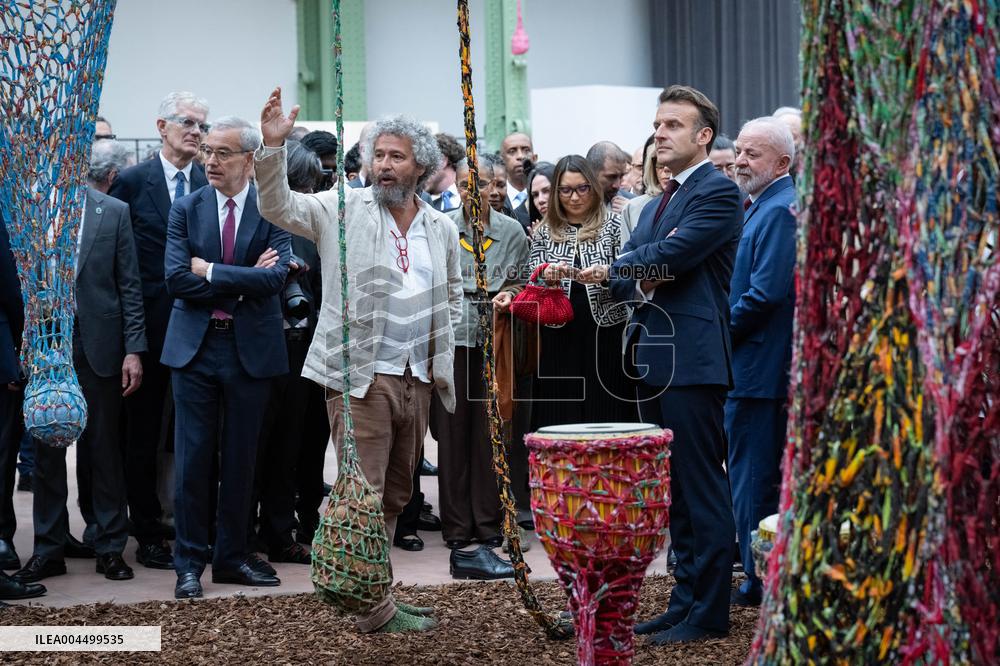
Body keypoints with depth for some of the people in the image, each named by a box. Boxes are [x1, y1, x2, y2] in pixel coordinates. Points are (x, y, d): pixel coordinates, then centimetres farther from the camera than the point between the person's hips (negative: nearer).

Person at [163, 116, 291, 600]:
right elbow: (176, 279, -8)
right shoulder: (186, 210, 3)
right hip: (195, 347, 1)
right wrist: (243, 281, -12)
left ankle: (231, 557, 20)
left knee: (240, 459, 8)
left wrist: (210, 271, -13)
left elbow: (276, 277, -15)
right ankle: (189, 563, 11)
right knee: (193, 457, 2)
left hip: (251, 348, 0)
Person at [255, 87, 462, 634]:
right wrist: (272, 145, -27)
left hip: (417, 379, 5)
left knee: (395, 495, 12)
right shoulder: (344, 210, -2)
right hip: (360, 377, -5)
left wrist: (444, 355, 12)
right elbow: (278, 207, -13)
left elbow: (452, 296, 22)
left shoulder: (442, 229, 11)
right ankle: (375, 609, -2)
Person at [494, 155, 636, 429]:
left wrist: (605, 274, -20)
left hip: (605, 335, -2)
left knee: (605, 416, -4)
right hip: (559, 338, 2)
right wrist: (547, 278, -13)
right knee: (559, 418, -1)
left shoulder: (613, 225, 5)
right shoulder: (544, 232, 11)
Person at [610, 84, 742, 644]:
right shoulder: (656, 205, 20)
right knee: (675, 490, 13)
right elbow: (621, 281, 14)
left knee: (702, 488, -5)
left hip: (693, 360, -9)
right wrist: (642, 282, -8)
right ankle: (685, 602, 21)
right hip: (653, 360, 9)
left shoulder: (718, 193, -8)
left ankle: (709, 612, 0)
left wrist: (632, 264, -2)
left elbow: (672, 254, -19)